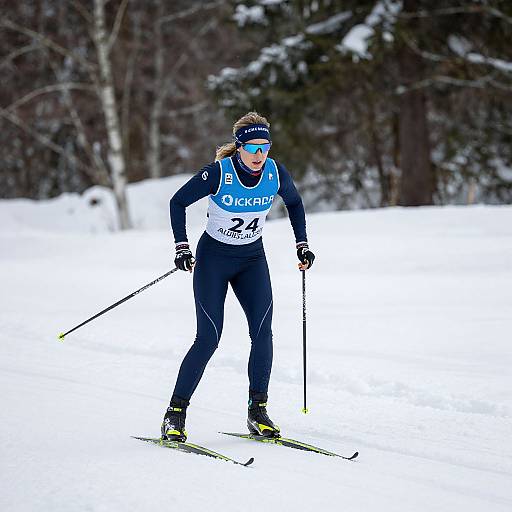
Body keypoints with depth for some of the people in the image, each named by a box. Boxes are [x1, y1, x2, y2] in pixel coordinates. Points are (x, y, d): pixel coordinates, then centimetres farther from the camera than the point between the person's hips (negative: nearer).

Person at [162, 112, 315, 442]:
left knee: (263, 332, -12)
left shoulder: (276, 173, -12)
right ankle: (175, 414, 0)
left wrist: (302, 244, 5)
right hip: (214, 257, -4)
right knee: (209, 338, -11)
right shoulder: (218, 174, -23)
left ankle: (258, 411, -1)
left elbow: (294, 202, 10)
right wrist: (182, 247, -17)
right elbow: (178, 202, -10)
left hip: (253, 259, 4)